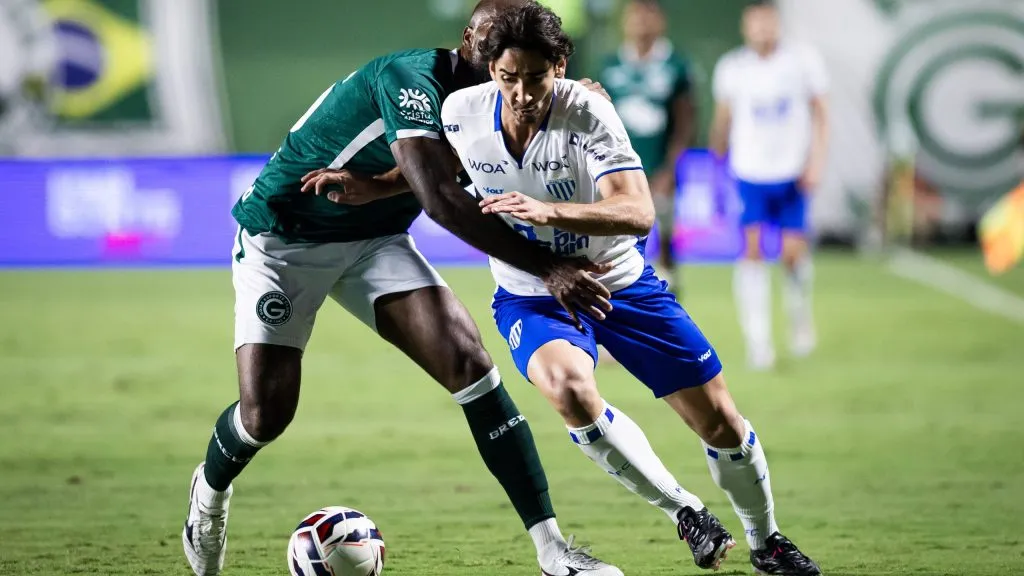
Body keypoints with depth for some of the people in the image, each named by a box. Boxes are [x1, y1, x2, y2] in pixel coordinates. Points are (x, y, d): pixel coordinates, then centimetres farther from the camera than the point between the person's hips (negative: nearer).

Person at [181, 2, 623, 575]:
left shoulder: (477, 104, -3)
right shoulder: (413, 76, -29)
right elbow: (439, 199, -40)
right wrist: (548, 267, -41)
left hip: (374, 239, 6)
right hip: (282, 239, -6)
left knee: (470, 361, -15)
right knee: (266, 414, -11)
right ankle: (210, 491, 29)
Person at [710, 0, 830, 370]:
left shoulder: (803, 61, -4)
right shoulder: (731, 69, -1)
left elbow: (820, 114, 2)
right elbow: (722, 121, 12)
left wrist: (817, 162, -7)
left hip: (793, 173, 0)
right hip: (748, 173, 0)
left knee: (793, 252, -1)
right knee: (751, 248, -13)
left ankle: (800, 313, 31)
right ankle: (758, 341, -13)